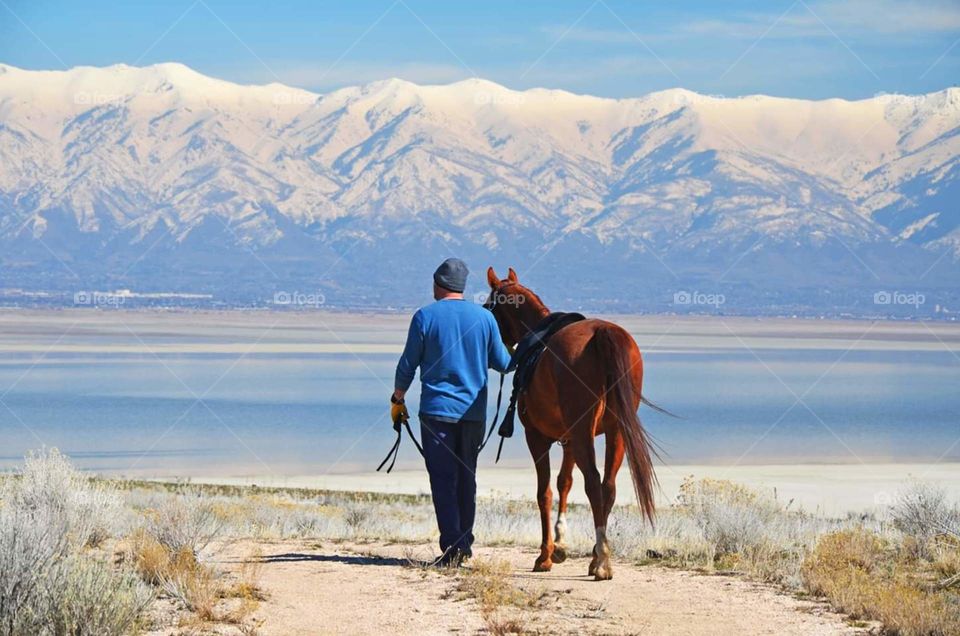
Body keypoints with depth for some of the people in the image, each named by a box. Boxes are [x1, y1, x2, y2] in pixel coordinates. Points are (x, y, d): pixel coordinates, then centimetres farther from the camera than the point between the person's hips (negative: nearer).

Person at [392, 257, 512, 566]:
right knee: (466, 477, 15)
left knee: (443, 479, -1)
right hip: (474, 411, 3)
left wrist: (397, 400, 12)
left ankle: (452, 547, -7)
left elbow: (408, 364, -2)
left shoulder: (425, 317, -6)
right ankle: (465, 544, 19)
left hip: (437, 410, -3)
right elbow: (502, 363, 8)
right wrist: (512, 358, 32)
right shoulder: (485, 317, 2)